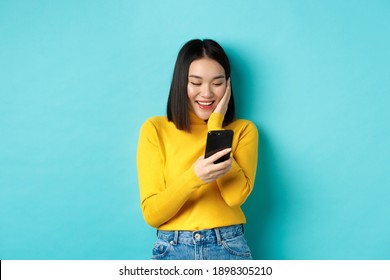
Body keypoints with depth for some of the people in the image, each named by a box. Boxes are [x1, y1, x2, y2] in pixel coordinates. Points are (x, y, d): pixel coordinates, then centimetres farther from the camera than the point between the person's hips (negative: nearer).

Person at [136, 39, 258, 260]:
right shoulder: (155, 129, 1)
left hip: (230, 249, 1)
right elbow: (151, 214, -5)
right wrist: (193, 177, -22)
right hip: (173, 250, 0)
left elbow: (236, 196, -11)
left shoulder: (243, 129, 4)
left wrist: (216, 125, -8)